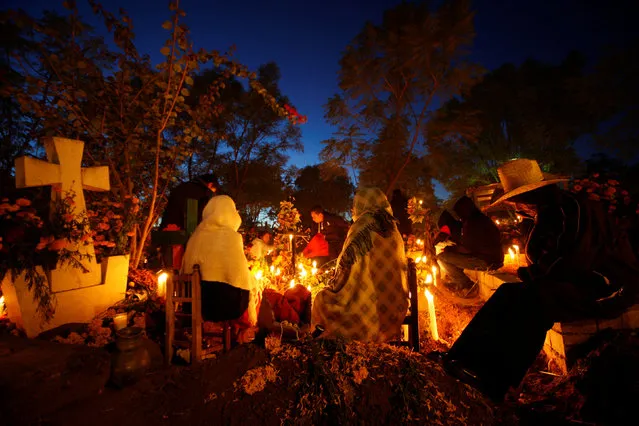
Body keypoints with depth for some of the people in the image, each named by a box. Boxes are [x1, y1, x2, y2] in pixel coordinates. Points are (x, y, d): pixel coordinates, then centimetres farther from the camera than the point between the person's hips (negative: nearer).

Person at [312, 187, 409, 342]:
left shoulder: (363, 225, -11)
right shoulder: (392, 228, 8)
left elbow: (346, 261, -11)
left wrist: (335, 285, 5)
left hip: (368, 301, -7)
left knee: (322, 298, 14)